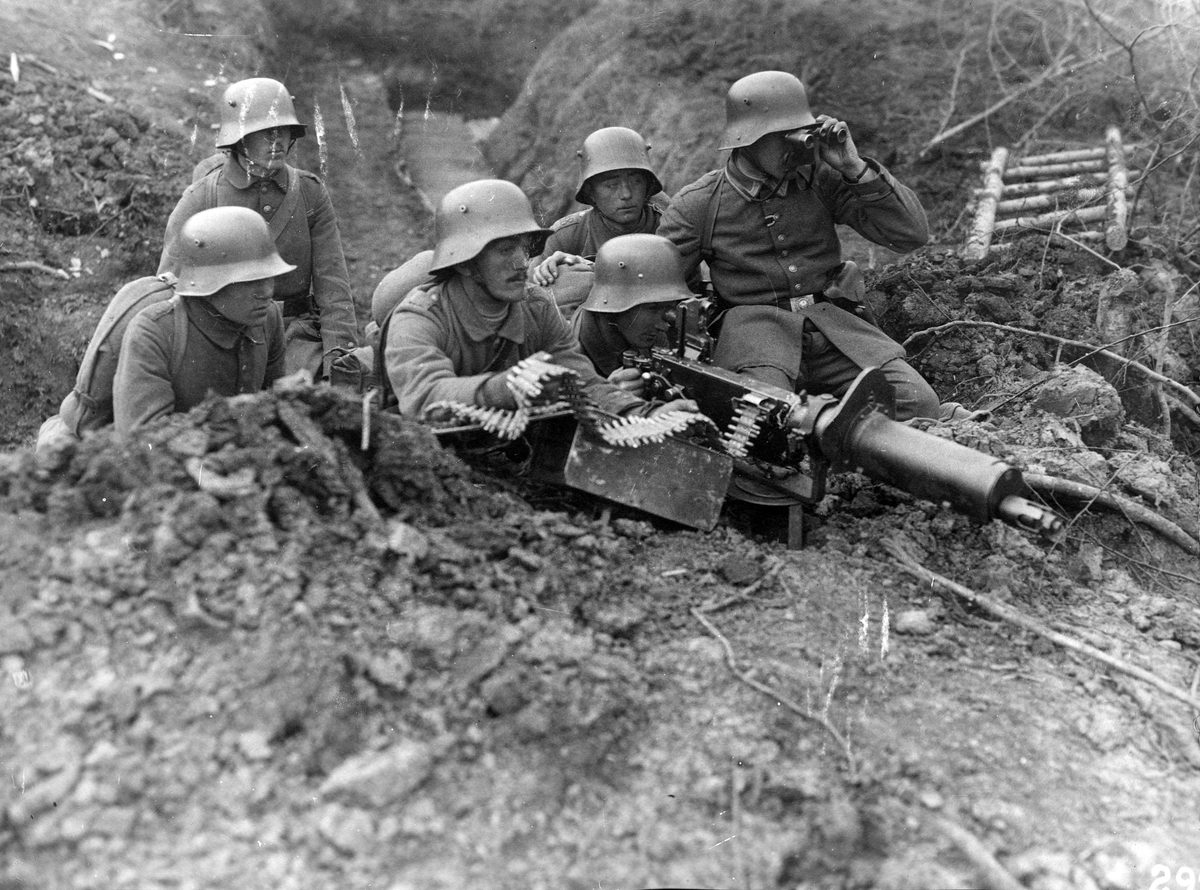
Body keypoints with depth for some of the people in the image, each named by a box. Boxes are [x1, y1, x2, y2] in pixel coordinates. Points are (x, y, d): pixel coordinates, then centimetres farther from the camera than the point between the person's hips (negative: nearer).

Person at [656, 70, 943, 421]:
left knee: (917, 403, -18)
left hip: (835, 322, 3)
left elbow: (912, 234, 2)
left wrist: (855, 168, -7)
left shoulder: (820, 178, 6)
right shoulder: (696, 205, 3)